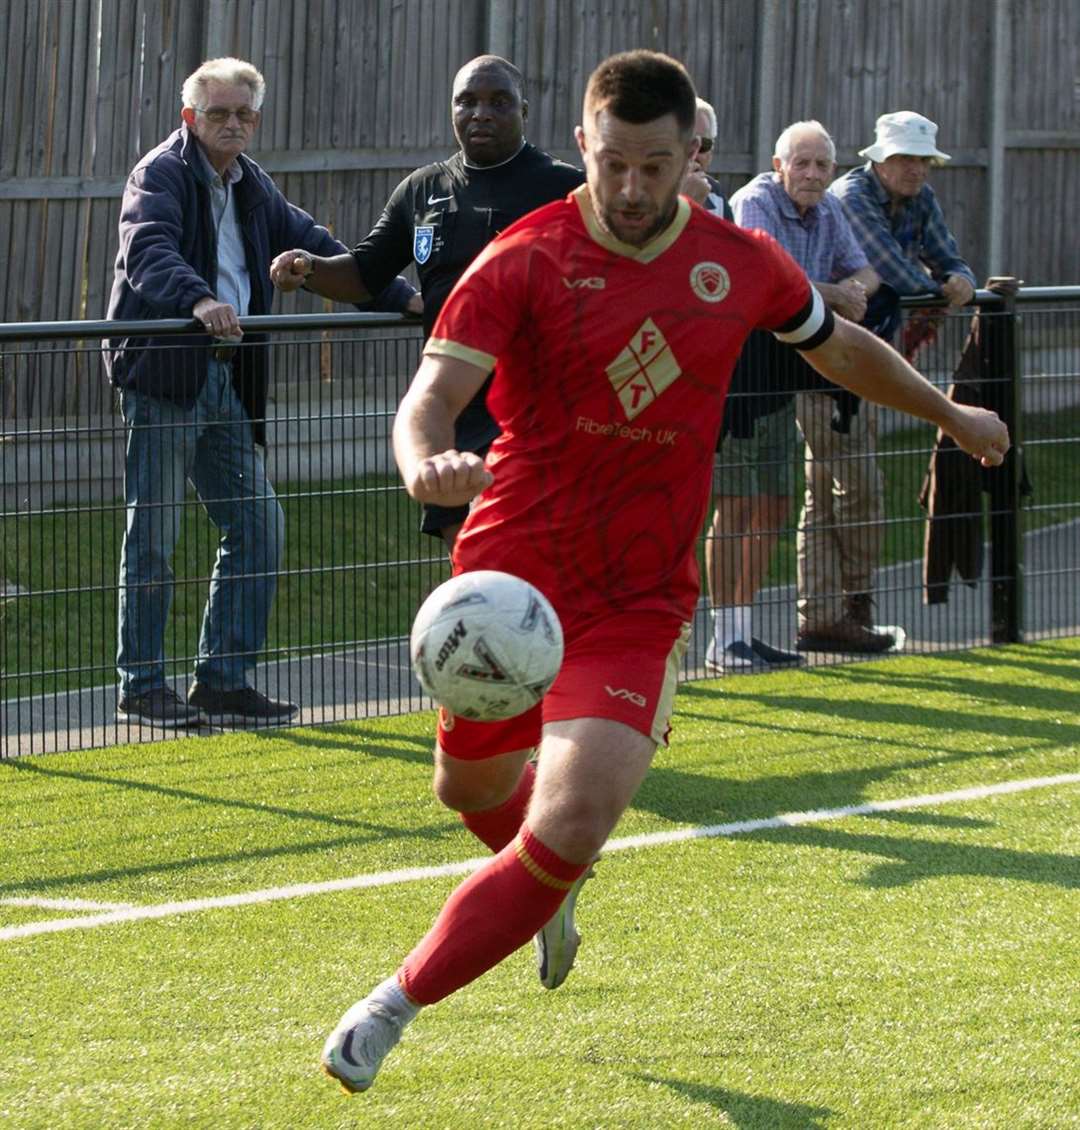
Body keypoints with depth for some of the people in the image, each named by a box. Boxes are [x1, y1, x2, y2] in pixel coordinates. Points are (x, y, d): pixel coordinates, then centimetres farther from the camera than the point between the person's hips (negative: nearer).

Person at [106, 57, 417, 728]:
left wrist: (400, 296, 19)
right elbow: (148, 253, -25)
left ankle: (225, 680, 13)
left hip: (227, 379, 8)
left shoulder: (252, 187, 18)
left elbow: (313, 245, 26)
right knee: (153, 533, -4)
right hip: (164, 376, -8)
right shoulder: (161, 175, -7)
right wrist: (198, 300, -43)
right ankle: (141, 687, 2)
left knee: (259, 523, 6)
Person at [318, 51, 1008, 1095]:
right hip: (510, 576, 0)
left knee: (568, 832, -18)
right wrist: (427, 463, -45)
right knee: (472, 789, 20)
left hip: (637, 604, 0)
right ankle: (552, 891, 57)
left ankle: (393, 1007, -5)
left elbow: (839, 346, 22)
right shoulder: (523, 261, -10)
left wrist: (949, 415, 35)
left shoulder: (743, 266, 1)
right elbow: (433, 391, -22)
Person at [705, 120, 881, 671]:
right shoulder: (754, 202, -12)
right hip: (738, 363, -9)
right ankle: (723, 640, -6)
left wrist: (855, 286, -9)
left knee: (773, 506, 11)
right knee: (735, 506, -9)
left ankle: (743, 631, 18)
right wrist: (832, 294, -14)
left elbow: (864, 272, 15)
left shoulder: (828, 211, 13)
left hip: (785, 373, 9)